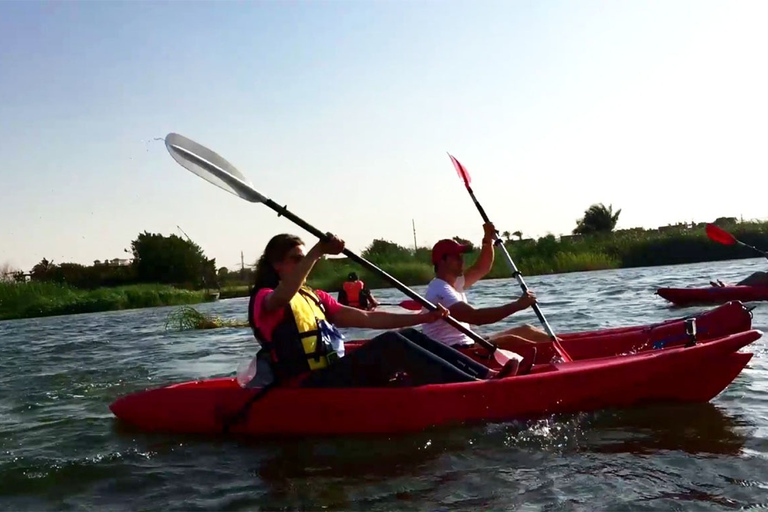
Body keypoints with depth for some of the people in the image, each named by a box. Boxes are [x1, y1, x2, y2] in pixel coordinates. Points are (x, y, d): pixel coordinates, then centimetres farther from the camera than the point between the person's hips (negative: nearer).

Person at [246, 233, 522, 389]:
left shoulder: (315, 298, 23)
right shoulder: (264, 299, 0)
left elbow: (367, 318, 17)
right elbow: (283, 296, -28)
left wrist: (423, 317, 10)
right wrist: (317, 252, -36)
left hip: (335, 375, 8)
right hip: (307, 388, -8)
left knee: (410, 337, -8)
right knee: (391, 343, -25)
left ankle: (486, 374, -18)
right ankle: (475, 386, -34)